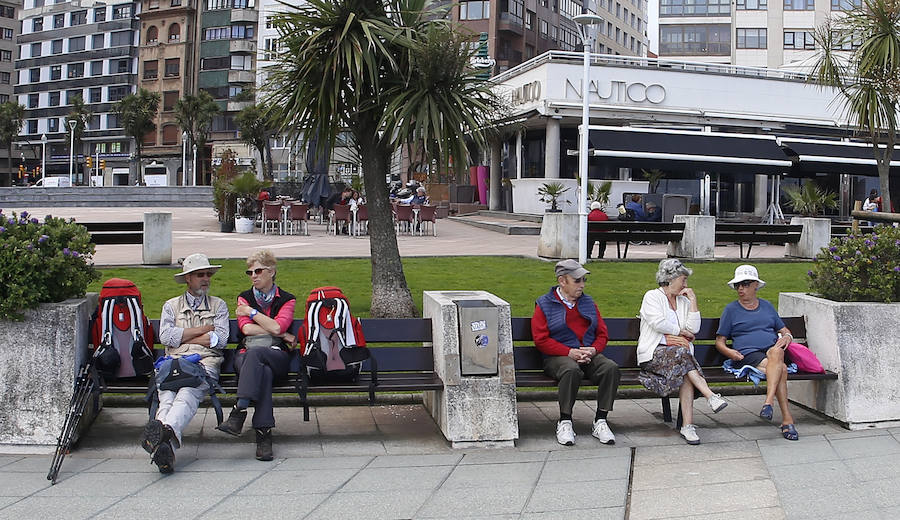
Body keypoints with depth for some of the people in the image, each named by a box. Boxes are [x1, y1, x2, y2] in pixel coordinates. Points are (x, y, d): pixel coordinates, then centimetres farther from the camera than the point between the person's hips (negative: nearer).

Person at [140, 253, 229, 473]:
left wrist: (181, 337, 7)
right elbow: (165, 337, 8)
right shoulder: (171, 306, 27)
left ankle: (164, 428, -63)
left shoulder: (218, 305, 25)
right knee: (167, 395, -33)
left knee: (188, 392, -36)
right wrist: (203, 329, 6)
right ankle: (166, 443, -56)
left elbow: (220, 339, 8)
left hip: (206, 361, -1)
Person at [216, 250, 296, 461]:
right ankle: (263, 432, -45)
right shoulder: (244, 298, 19)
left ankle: (239, 411, -46)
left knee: (255, 353, -38)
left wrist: (251, 312, 2)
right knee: (263, 371, -37)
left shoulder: (286, 299, 12)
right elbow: (246, 328, 1)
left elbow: (277, 326, -7)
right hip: (246, 354, 1)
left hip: (277, 356, -1)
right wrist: (281, 334, -4)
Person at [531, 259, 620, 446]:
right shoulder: (544, 305, 5)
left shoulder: (588, 303, 20)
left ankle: (600, 421, -19)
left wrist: (593, 350, -6)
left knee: (611, 367, -27)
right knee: (572, 370, -39)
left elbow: (602, 333, 17)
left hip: (590, 355, 4)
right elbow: (541, 340, -5)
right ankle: (564, 422, -24)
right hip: (558, 357, -4)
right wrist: (570, 352, -15)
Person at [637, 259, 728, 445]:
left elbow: (693, 329, 6)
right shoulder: (652, 296, 5)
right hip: (654, 352, -4)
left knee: (686, 375, -31)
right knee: (681, 354, -36)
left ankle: (688, 426, -37)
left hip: (680, 352, 4)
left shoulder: (684, 301, 20)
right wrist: (680, 331, 0)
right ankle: (711, 396, -41)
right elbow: (658, 323, -12)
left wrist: (693, 300, 5)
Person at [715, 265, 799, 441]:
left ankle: (768, 402, -46)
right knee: (781, 369, -33)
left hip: (772, 349, 3)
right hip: (747, 355, -3)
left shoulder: (766, 306, 24)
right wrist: (729, 352, -11)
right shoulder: (731, 309, 13)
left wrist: (787, 337, 2)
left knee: (776, 352, -37)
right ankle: (787, 419, -36)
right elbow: (719, 341, 11)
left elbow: (784, 330, 28)